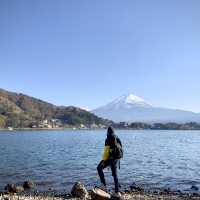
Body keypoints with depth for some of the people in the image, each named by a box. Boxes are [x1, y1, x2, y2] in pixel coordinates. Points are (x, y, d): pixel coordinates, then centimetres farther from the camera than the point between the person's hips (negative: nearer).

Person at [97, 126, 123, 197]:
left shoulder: (108, 140, -14)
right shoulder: (118, 139, 9)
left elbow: (106, 151, -17)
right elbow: (120, 149, 15)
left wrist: (103, 160, -12)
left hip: (110, 158, -7)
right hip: (117, 158, 7)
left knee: (99, 168, 11)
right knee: (115, 174, 12)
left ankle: (104, 185, 9)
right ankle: (117, 192, 13)